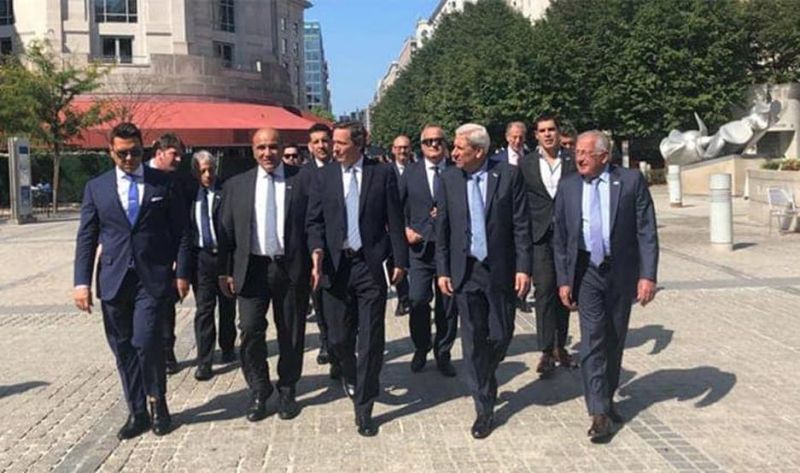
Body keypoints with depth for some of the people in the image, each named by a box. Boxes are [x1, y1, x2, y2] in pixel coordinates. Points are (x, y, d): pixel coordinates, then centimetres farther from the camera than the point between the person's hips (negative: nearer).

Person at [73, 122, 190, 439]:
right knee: (123, 349, 7)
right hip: (113, 280, 3)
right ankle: (137, 413, 21)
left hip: (153, 277, -2)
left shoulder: (164, 184, 3)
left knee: (146, 342, -12)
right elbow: (86, 238, 7)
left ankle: (157, 402, 13)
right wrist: (82, 282, -1)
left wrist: (182, 273, -2)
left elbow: (181, 231, 4)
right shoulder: (96, 187, 8)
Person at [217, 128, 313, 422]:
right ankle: (258, 392, 17)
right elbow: (226, 231, 8)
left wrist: (317, 263, -8)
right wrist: (225, 271, 2)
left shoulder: (303, 180, 1)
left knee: (291, 333, 8)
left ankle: (287, 391, 27)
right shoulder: (236, 185, 8)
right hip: (252, 268, 1)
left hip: (292, 267, -1)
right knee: (250, 330, -4)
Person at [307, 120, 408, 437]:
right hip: (335, 265, 2)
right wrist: (317, 249, -11)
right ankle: (351, 376, 41)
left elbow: (395, 221, 2)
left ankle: (363, 407, 13)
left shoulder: (382, 174, 0)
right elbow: (315, 220, 7)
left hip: (371, 265, -2)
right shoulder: (324, 176, 5)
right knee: (338, 337, 9)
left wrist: (399, 260, -1)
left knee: (370, 341, 1)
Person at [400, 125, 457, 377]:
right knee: (418, 300, -5)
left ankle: (443, 353, 24)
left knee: (448, 304, 7)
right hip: (420, 246, 0)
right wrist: (405, 229, -4)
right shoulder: (410, 172, 7)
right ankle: (421, 349, 18)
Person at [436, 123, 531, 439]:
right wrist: (443, 270, 2)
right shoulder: (449, 179, 1)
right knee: (473, 341, 5)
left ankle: (484, 377, 40)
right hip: (465, 271, 2)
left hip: (501, 270, -1)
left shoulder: (509, 175, -5)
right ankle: (484, 408, 17)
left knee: (501, 335, 7)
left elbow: (521, 225, -4)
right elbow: (442, 228, 5)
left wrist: (523, 267, -9)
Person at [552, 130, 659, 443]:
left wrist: (648, 275, -13)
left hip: (622, 272, 0)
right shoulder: (568, 187, 0)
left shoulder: (631, 181, -6)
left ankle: (607, 400, 31)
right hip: (586, 272, 0)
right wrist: (563, 280, -1)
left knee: (614, 341, 12)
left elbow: (647, 231, -6)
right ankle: (599, 413, -1)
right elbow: (560, 238, 4)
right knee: (592, 340, -6)